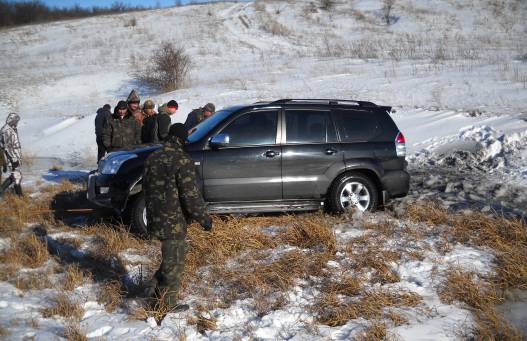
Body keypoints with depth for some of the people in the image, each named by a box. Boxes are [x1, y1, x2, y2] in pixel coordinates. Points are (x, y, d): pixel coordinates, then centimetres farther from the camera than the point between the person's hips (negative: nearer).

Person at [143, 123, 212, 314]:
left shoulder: (152, 158, 8)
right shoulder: (182, 161, -18)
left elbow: (146, 188, 18)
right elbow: (191, 195, -20)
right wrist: (204, 218, -11)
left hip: (155, 219, 8)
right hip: (174, 221, -7)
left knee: (170, 256, 25)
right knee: (175, 261, 4)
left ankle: (158, 287, 24)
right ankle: (169, 303, 11)